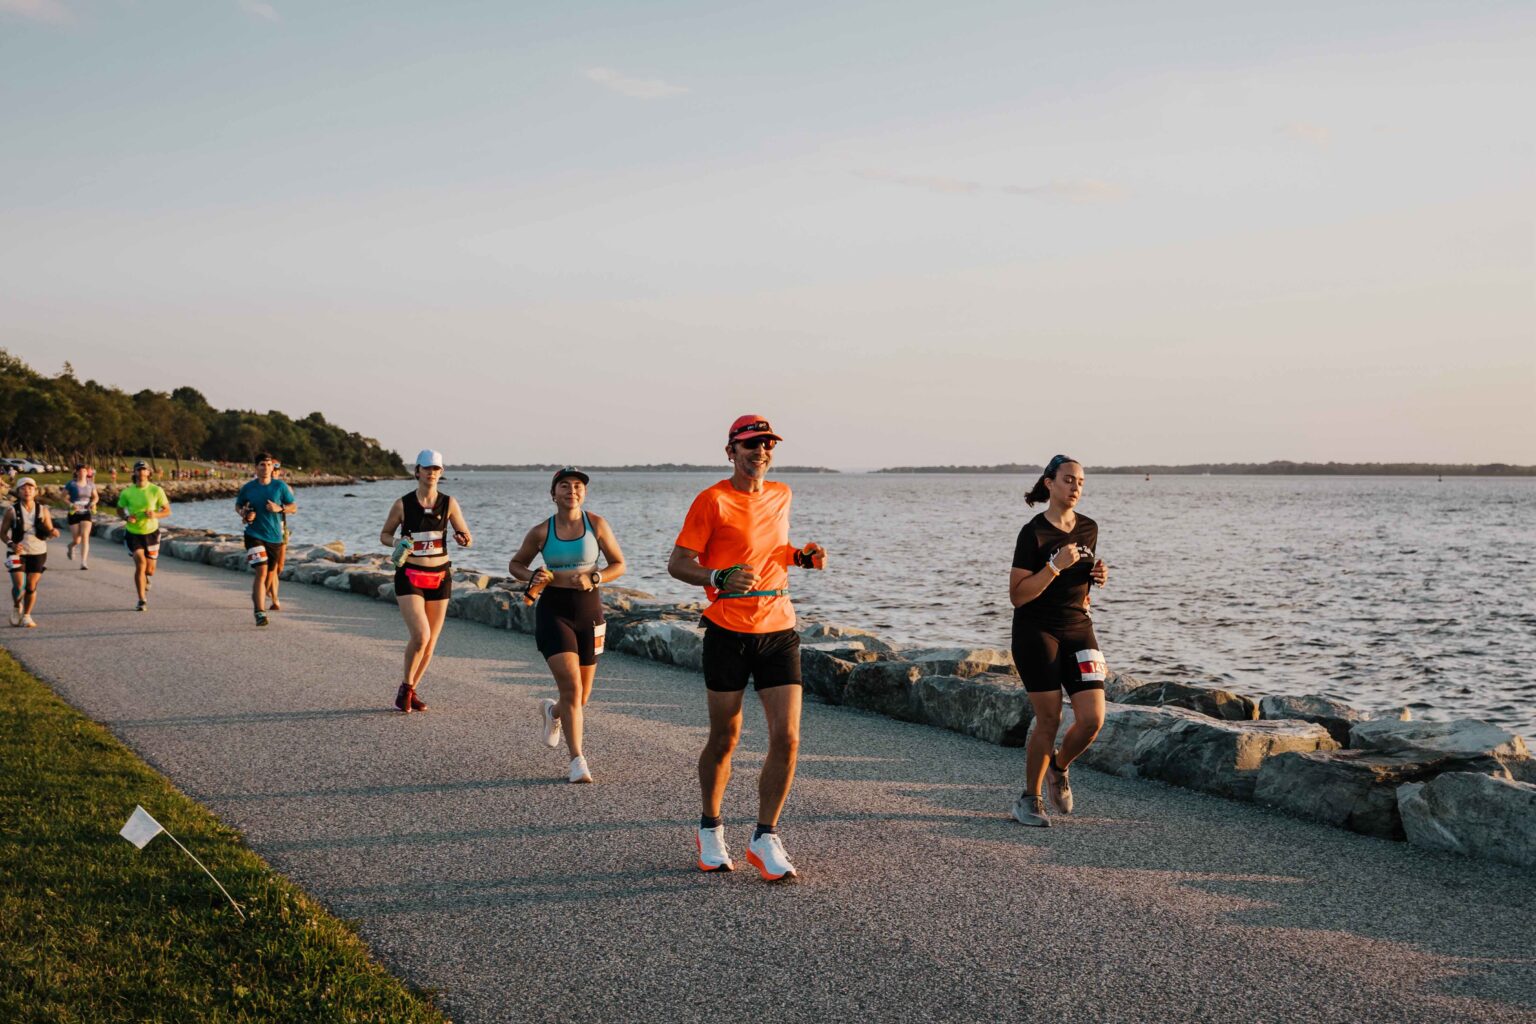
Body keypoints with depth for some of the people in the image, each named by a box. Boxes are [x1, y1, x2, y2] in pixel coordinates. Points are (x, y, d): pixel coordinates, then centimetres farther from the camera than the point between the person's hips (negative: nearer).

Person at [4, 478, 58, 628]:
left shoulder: (43, 510, 0)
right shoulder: (12, 511, -5)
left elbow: (49, 531, 4)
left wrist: (53, 532, -20)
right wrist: (11, 544, -17)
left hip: (38, 553, 1)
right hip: (17, 553, -1)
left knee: (31, 587, 2)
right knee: (19, 586, -10)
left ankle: (27, 616, 19)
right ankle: (16, 607, 21)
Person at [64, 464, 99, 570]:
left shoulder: (90, 484, 4)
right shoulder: (71, 484, -6)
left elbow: (96, 496, 16)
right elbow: (63, 497, -4)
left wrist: (93, 503, -6)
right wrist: (70, 505, -20)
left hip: (86, 513, 2)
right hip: (74, 514, -2)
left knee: (85, 536, -15)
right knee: (76, 540, 1)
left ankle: (84, 562, -15)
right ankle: (70, 547, 40)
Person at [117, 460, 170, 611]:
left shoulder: (156, 490, -7)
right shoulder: (127, 492, -5)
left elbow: (167, 510, -2)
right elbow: (119, 509, 9)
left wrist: (155, 515, -22)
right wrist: (127, 517, -13)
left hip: (151, 532, 1)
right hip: (133, 533, -1)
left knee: (150, 570, 8)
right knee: (140, 563, -19)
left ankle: (144, 579, 48)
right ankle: (142, 600, -11)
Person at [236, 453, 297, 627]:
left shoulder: (280, 486, 0)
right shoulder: (248, 488, 0)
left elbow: (293, 507, 4)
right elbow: (238, 505, 16)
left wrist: (279, 508, -15)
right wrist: (244, 513, -6)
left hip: (275, 535, 3)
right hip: (255, 535, -3)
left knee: (272, 571, 16)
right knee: (261, 572, -17)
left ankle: (258, 598, 43)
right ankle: (259, 612, -18)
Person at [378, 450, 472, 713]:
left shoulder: (448, 503, 1)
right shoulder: (403, 504, -3)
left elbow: (467, 537, 2)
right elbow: (384, 535, 8)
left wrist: (463, 539, -21)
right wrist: (397, 542, -14)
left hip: (440, 576, 3)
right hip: (409, 576, -3)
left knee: (431, 642, 6)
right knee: (420, 635, -19)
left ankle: (410, 691, 26)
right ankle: (406, 687, 4)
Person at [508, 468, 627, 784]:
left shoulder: (596, 524, -1)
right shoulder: (541, 532, -1)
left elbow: (619, 565, 4)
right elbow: (516, 564, 13)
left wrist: (593, 578, -14)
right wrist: (532, 576, -9)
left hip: (588, 609, 2)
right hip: (554, 610, -2)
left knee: (581, 696, 11)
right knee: (570, 685, -16)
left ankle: (552, 711, 48)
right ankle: (577, 760, -6)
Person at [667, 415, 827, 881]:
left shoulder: (781, 494, 11)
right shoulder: (713, 501, -7)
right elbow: (677, 563, -7)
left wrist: (802, 557, 6)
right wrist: (719, 578, -25)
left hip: (779, 632, 4)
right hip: (728, 633, -4)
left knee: (786, 738, -4)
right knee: (724, 739, 7)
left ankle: (765, 838, 8)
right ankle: (710, 828, 28)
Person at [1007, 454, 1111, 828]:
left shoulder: (1089, 529, 8)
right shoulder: (1033, 533, -10)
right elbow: (1017, 596, -13)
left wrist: (1097, 576, 1)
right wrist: (1055, 565, -22)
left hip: (1078, 629, 5)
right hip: (1036, 632, -5)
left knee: (1093, 719, -6)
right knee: (1049, 719, -4)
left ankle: (1058, 768, 24)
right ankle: (1029, 799, 14)